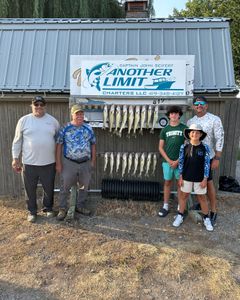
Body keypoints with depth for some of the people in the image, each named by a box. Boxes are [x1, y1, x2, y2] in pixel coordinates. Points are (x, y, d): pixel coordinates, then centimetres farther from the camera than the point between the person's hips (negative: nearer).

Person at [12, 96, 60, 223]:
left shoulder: (53, 121, 3)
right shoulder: (24, 120, -1)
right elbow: (17, 141, 3)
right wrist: (15, 158, 1)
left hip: (49, 163, 1)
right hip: (29, 163, -1)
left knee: (49, 188, 14)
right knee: (30, 189, 11)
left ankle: (48, 208, 35)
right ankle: (32, 211, 30)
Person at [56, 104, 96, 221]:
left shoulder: (88, 128, 2)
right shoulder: (65, 128, -6)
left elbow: (93, 144, 9)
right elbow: (59, 145, -5)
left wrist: (93, 160, 6)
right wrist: (58, 163, -8)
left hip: (85, 163, 3)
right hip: (69, 163, -3)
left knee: (84, 186, 15)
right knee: (65, 187, 6)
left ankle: (80, 206, 34)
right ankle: (62, 209, 23)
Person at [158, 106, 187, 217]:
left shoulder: (184, 128, 0)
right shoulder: (165, 130, 6)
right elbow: (161, 147, 6)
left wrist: (178, 161, -9)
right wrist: (168, 160, -5)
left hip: (180, 161, -2)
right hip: (167, 161, 2)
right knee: (167, 183, 10)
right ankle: (165, 206, 21)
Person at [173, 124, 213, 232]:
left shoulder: (205, 148, -9)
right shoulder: (184, 147, -6)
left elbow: (207, 164, -6)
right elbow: (181, 162, -1)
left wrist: (205, 179, -7)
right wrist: (180, 177, -1)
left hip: (200, 178, -1)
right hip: (186, 177, 1)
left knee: (202, 197, 11)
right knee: (184, 195, 12)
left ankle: (206, 218, 27)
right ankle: (180, 216, 27)